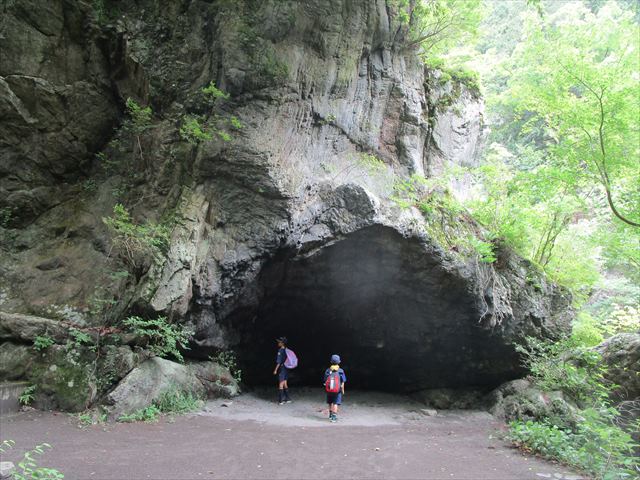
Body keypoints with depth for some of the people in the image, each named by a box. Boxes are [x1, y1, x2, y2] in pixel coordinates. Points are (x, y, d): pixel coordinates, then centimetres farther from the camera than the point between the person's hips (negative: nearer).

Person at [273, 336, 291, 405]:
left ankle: (281, 400, -1)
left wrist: (275, 370, -11)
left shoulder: (280, 351, -16)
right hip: (286, 369, 8)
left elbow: (279, 362, -17)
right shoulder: (286, 350, 7)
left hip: (281, 368, -8)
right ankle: (287, 399, 19)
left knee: (281, 385, -2)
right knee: (285, 384, 14)